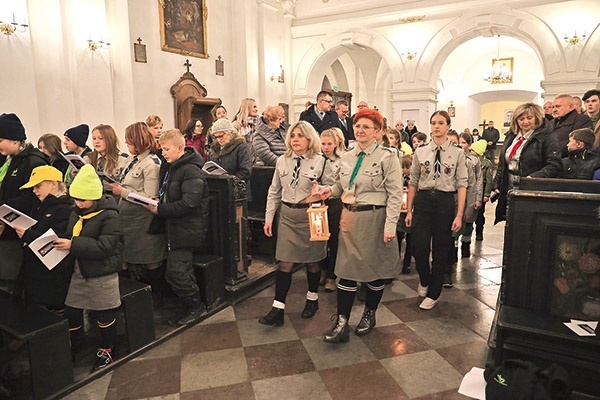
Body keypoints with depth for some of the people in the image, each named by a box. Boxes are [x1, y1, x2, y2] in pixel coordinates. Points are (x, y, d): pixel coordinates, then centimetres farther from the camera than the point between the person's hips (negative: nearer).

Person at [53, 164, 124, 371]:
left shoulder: (109, 215, -19)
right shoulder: (76, 213, 5)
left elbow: (104, 246, -27)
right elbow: (69, 238, 19)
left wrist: (73, 245, -29)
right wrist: (58, 241, -2)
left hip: (102, 274, -7)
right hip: (79, 271, 7)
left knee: (104, 315, 9)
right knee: (71, 311, 16)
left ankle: (107, 350, 30)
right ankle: (72, 348, 39)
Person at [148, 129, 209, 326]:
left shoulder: (191, 170, -17)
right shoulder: (168, 167, 12)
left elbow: (189, 203, -26)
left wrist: (160, 210, -20)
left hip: (187, 228, -9)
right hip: (174, 227, 9)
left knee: (175, 271, -6)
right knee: (183, 270, 15)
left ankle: (196, 305, 12)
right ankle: (189, 305, 29)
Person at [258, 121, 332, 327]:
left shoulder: (320, 161, -6)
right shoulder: (282, 161, 5)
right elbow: (274, 192, 10)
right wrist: (269, 217, 8)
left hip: (310, 216, -3)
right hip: (287, 216, 3)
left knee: (312, 261, 13)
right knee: (285, 263, 3)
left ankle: (312, 299, 36)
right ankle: (278, 309, 10)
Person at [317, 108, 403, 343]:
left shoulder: (387, 158, -7)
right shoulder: (346, 158, 9)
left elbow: (395, 194, -11)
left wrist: (390, 225, -17)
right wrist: (331, 190, -2)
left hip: (374, 218, -4)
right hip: (349, 217, 5)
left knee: (375, 269, 11)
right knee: (346, 269, 3)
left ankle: (369, 315, 33)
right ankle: (341, 323, 10)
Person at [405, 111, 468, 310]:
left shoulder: (457, 153, 2)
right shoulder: (420, 152, 6)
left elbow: (461, 185, -2)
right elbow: (413, 182, 7)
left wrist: (459, 215, -9)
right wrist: (409, 210, 3)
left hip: (445, 201, -1)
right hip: (422, 200, 1)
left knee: (440, 250, 7)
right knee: (419, 247, -7)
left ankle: (433, 293, 24)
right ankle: (424, 280, 26)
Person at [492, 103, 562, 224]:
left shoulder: (547, 136, -7)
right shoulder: (511, 136, 13)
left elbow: (555, 165, -15)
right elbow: (501, 164, 17)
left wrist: (533, 178, -27)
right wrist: (496, 186, 11)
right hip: (508, 192, 6)